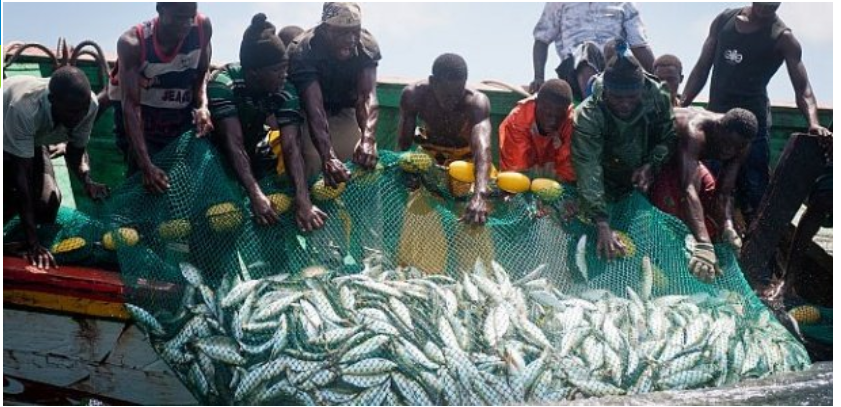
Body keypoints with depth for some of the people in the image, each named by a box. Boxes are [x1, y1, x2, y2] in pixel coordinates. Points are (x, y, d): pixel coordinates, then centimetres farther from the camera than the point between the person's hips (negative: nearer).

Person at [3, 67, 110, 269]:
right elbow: (21, 175, -42)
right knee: (11, 199, -21)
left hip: (33, 138, 5)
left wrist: (88, 182, -33)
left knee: (47, 203, -10)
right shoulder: (25, 109, -46)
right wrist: (32, 243, -45)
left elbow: (76, 149, -10)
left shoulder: (89, 105, -30)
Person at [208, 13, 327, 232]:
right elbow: (233, 143, -39)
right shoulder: (224, 84, -33)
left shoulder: (284, 91, -22)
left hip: (250, 153, 4)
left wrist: (303, 200, -44)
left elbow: (291, 146, -30)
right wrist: (255, 194, -50)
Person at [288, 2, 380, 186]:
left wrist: (368, 138, -55)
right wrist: (328, 157, -59)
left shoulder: (367, 46, -25)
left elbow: (368, 96, -36)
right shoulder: (302, 51, -35)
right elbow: (314, 109, -44)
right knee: (313, 160, -21)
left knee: (361, 158, -8)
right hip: (307, 113, -3)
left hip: (344, 109, 3)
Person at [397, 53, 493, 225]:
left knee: (490, 191, -16)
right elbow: (404, 143, -21)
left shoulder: (476, 101, -38)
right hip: (429, 151, 1)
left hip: (466, 155, -1)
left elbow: (483, 146, -52)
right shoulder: (414, 94, -30)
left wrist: (480, 195, -67)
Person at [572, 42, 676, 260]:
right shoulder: (587, 116, -31)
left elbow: (670, 137, -3)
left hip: (644, 185, 3)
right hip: (608, 190, -2)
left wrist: (652, 164, -24)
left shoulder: (658, 98, -21)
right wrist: (603, 225, -49)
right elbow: (588, 170, -39)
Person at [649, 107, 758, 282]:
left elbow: (724, 192, -22)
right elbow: (688, 189, -57)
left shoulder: (740, 146, -22)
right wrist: (703, 245, -68)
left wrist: (728, 227, -45)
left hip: (689, 158, 7)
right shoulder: (695, 133, -45)